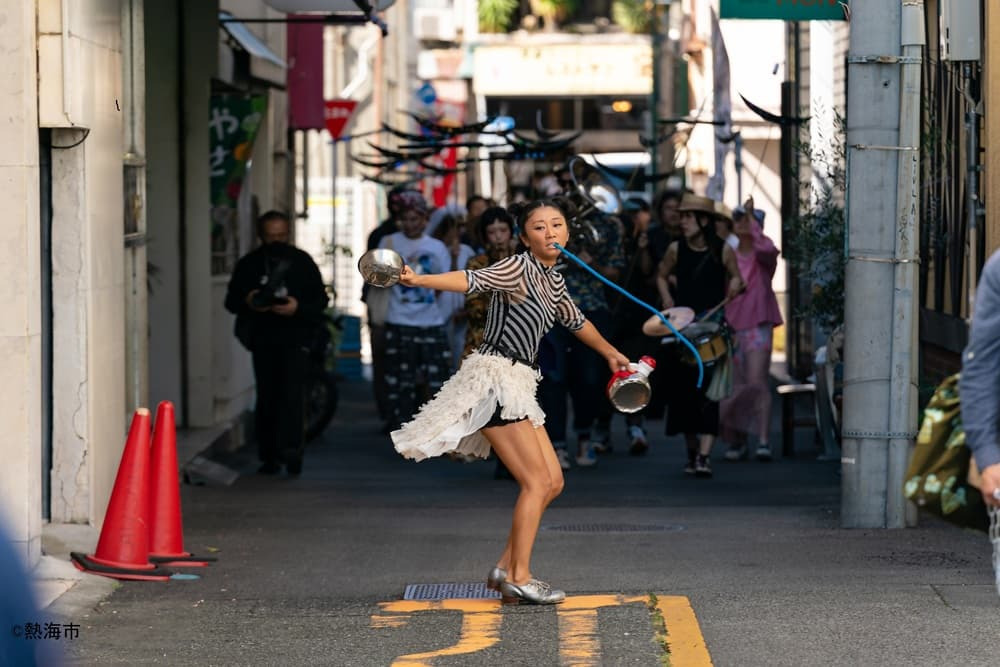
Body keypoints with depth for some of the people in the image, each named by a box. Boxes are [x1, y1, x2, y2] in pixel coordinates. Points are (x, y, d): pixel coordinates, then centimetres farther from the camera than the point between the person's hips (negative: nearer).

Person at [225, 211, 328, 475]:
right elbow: (231, 301, 10)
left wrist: (298, 308, -15)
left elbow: (320, 299, 5)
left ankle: (290, 449, -20)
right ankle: (269, 456, 12)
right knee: (266, 397, 5)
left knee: (292, 391, -16)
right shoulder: (249, 264, 8)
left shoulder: (302, 262, 4)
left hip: (295, 337, -2)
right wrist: (248, 303, -13)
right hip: (263, 337, 2)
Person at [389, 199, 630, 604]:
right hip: (495, 377, -9)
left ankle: (506, 568, 13)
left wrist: (610, 354, 47)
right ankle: (519, 579, -8)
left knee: (553, 482, 8)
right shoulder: (519, 268, -11)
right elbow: (473, 281, -28)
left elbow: (575, 322, 34)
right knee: (537, 481, -11)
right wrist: (421, 280, -44)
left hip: (516, 384, 9)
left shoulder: (553, 280, 15)